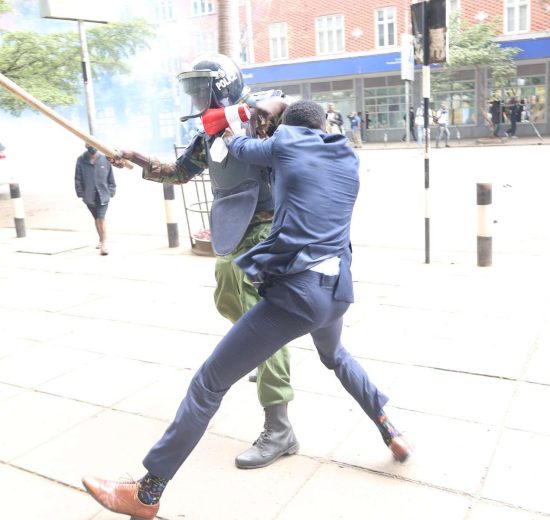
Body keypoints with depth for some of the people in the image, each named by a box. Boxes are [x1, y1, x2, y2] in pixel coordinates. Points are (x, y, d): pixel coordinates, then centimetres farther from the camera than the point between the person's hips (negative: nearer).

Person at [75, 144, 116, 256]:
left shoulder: (104, 159, -5)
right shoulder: (81, 160, -3)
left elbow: (111, 178, 2)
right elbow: (78, 179, 0)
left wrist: (111, 192, 0)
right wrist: (81, 194, -4)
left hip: (103, 195, -2)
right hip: (89, 196, 2)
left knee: (101, 219, -12)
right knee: (96, 219, 16)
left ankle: (104, 244, -11)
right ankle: (101, 240, 33)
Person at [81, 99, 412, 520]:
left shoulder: (285, 144, 4)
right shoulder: (350, 158, 16)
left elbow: (243, 149, 24)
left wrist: (230, 136, 45)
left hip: (296, 291, -6)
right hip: (339, 290, 7)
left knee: (209, 383, 2)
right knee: (335, 356, 39)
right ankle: (391, 432, 42)